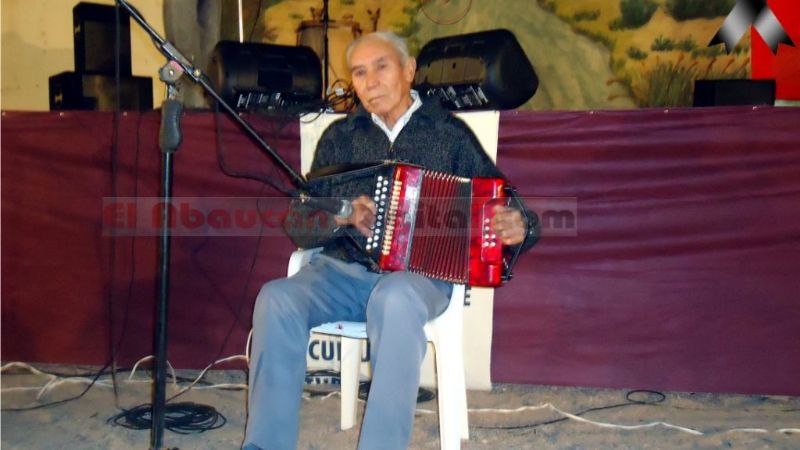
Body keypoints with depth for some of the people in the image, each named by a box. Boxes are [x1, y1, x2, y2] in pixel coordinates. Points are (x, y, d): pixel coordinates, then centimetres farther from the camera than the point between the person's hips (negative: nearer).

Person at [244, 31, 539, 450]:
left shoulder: (449, 133, 9)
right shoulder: (340, 136, 15)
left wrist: (518, 229, -17)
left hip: (419, 274, -2)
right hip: (343, 270, 3)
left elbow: (499, 209, 7)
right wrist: (340, 218, -11)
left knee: (395, 300, -37)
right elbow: (297, 223, 10)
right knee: (276, 298, -27)